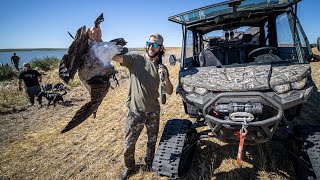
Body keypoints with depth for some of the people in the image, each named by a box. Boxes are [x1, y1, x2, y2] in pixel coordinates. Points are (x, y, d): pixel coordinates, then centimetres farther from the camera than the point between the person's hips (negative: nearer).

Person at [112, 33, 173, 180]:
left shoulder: (162, 68, 0)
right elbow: (114, 56, -26)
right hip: (135, 111, -3)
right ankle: (129, 168, 38)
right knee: (129, 143, 10)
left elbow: (169, 92, 0)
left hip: (153, 111, 3)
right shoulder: (136, 59, -10)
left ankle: (149, 162, 50)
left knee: (152, 140, 22)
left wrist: (165, 77, -20)